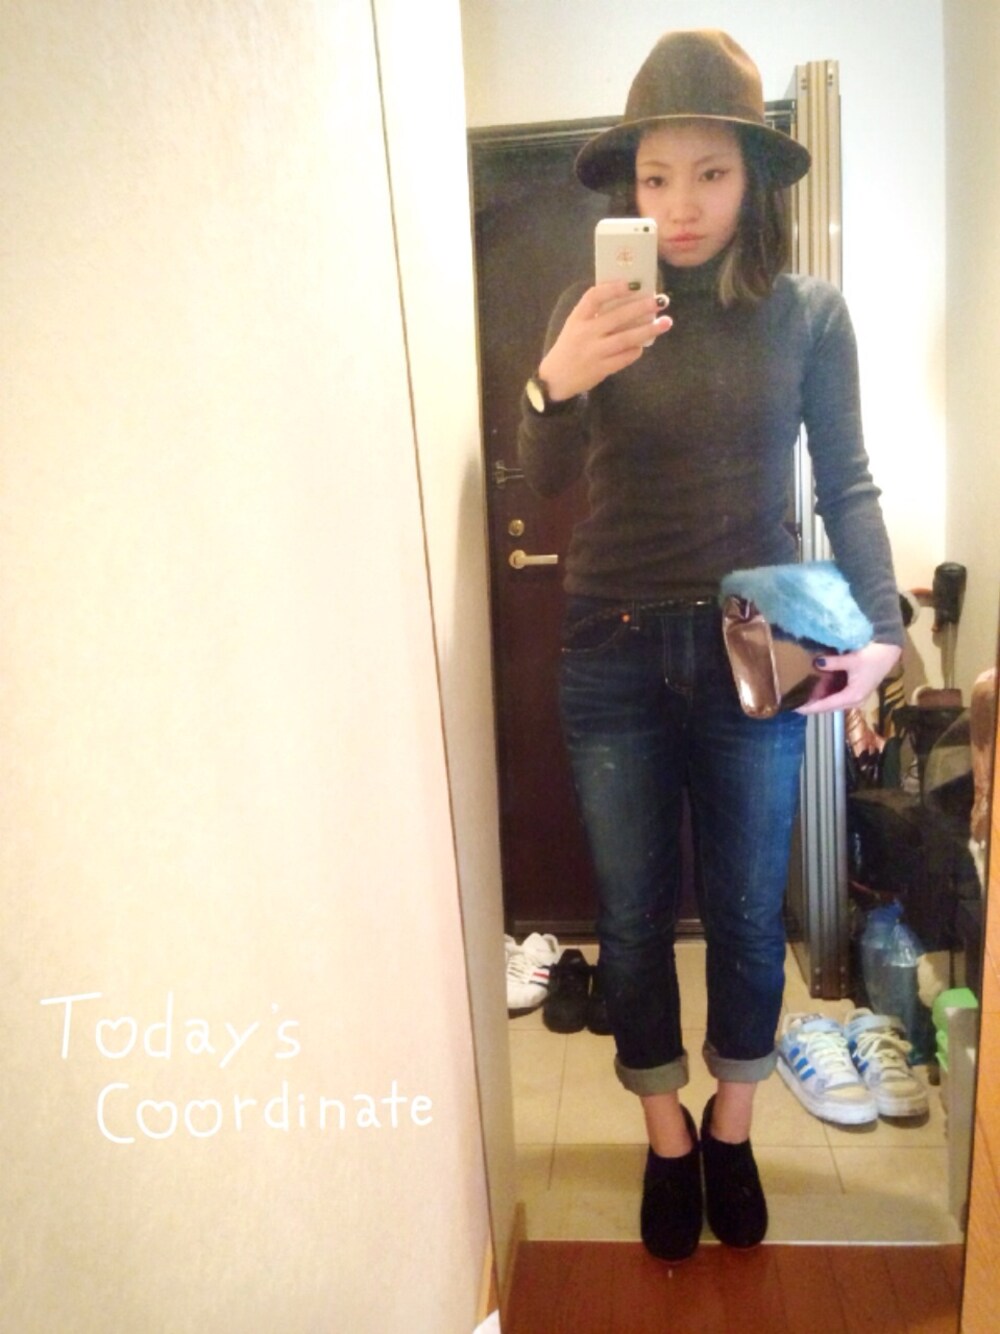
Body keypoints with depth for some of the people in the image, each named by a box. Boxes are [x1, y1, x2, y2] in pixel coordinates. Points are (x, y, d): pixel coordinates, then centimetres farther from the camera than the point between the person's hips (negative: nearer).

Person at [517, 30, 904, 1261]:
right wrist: (556, 385, -32)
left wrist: (880, 625, -12)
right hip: (614, 659, 0)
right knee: (633, 915, 10)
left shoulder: (809, 313, -1)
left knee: (747, 913, 12)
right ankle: (666, 1134, 34)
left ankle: (731, 1129, 37)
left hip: (754, 654, 0)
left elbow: (846, 485, 1)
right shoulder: (591, 311, -1)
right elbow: (539, 479, -12)